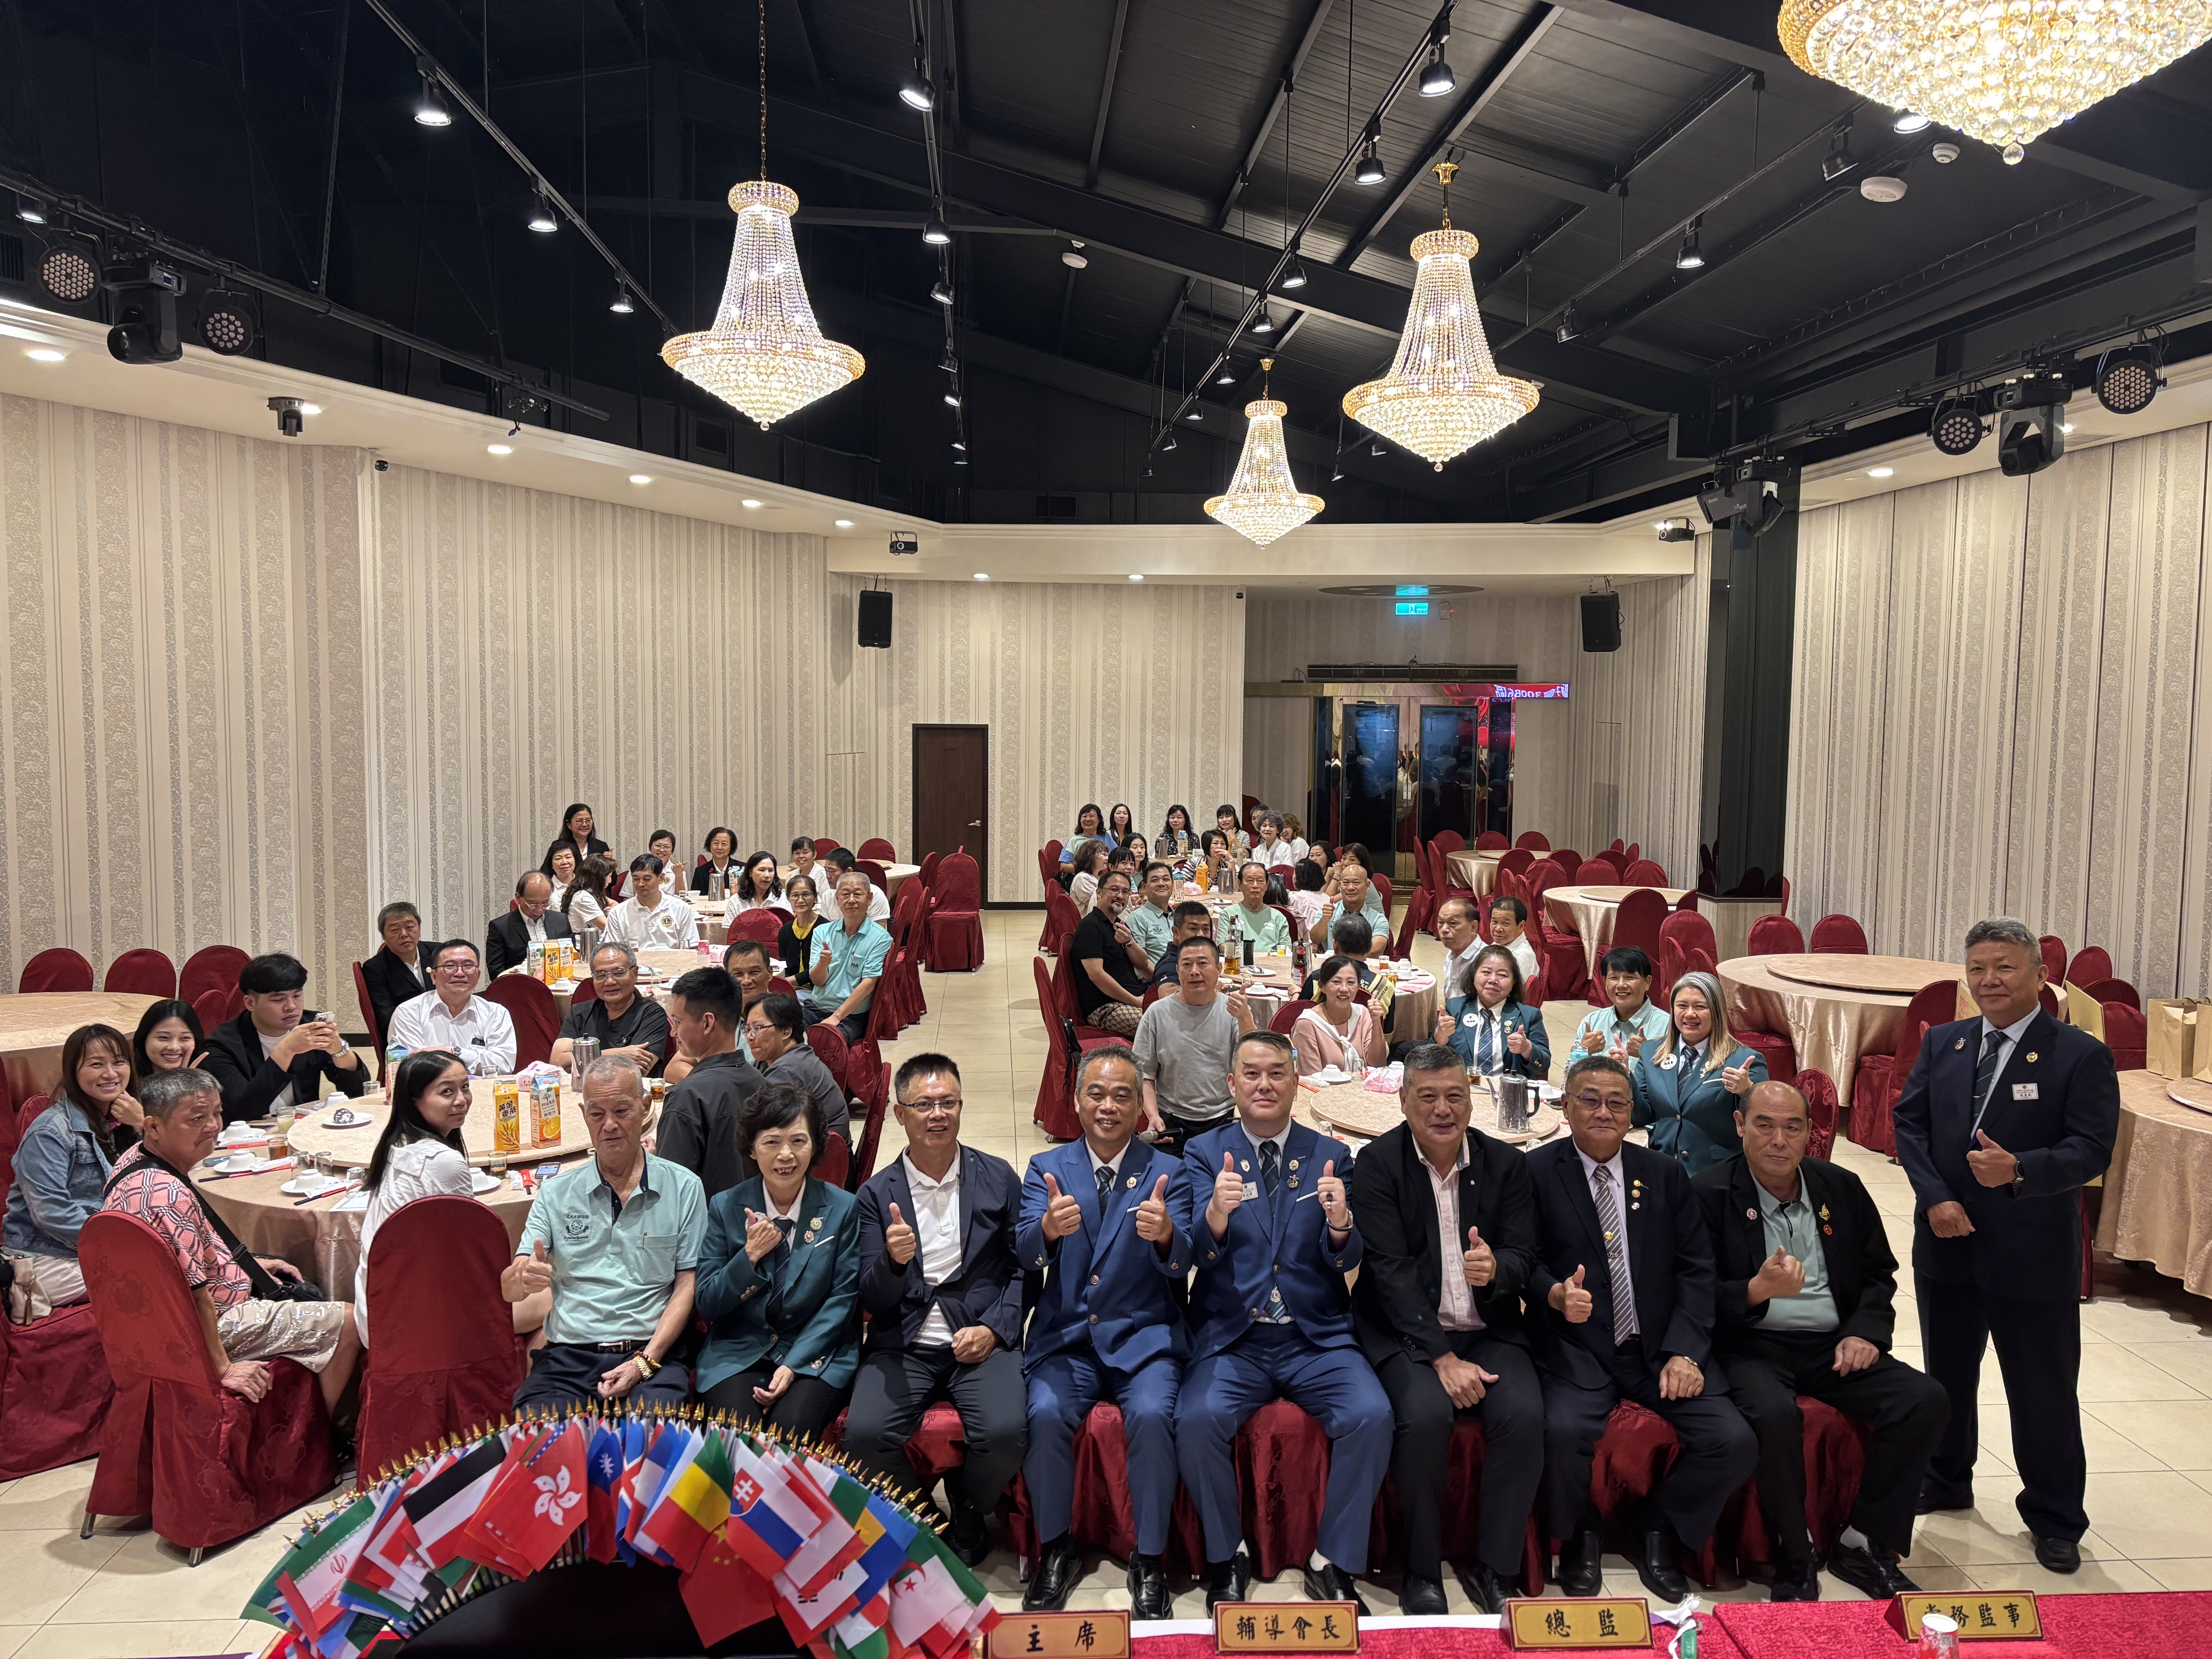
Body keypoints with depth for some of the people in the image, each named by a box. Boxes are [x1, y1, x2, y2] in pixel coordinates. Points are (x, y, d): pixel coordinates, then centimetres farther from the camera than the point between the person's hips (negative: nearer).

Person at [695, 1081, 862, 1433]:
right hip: (738, 1353, 1)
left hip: (815, 1352, -1)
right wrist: (750, 1256, -14)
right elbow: (707, 1305, 3)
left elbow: (842, 1298, -1)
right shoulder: (725, 1208, 3)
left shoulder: (843, 1208, 1)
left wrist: (793, 1365, -12)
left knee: (791, 1428, -28)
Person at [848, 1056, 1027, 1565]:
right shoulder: (877, 1194, 4)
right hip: (903, 1345, 1)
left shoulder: (998, 1179, 5)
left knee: (1006, 1432, -26)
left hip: (982, 1339, 0)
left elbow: (1023, 1269, 7)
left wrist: (994, 1328, -9)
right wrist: (893, 1261, -21)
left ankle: (968, 1514, 8)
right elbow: (872, 1301, 1)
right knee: (863, 1435, -25)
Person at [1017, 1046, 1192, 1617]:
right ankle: (1057, 1551, 0)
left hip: (1143, 1336, -1)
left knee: (1152, 1415, -28)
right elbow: (1026, 1253, -10)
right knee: (1046, 1414, -25)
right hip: (1065, 1337, 1)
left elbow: (1181, 1265, -12)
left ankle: (1149, 1561, -6)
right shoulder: (1045, 1168, 5)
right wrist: (1048, 1229, -34)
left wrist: (1164, 1235, -37)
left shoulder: (1167, 1173, 1)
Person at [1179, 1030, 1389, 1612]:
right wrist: (1217, 1214, -31)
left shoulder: (1330, 1156, 7)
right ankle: (1226, 1561, 0)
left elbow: (1346, 1260, -2)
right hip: (1231, 1338, -1)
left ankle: (1334, 1564, -3)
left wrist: (1340, 1223, -26)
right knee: (1198, 1421, -27)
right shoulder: (1204, 1153, 4)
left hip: (1318, 1338, 1)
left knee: (1371, 1416, -25)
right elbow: (1200, 1254, -8)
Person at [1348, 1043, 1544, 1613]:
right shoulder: (1378, 1163, -5)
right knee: (1425, 1415, -29)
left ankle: (1492, 1569, -4)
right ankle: (1422, 1573, -7)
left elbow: (1524, 1257, 3)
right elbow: (1390, 1269, -11)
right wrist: (1443, 1357, -18)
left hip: (1489, 1331, 3)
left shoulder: (1506, 1163, 5)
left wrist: (1496, 1268, -23)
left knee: (1524, 1415, -24)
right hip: (1408, 1332, -3)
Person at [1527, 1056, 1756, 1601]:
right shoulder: (1537, 1172, 0)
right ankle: (1579, 1538, 3)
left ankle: (1655, 1530, 12)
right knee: (1564, 1430, -31)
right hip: (1577, 1347, -3)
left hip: (1661, 1348, 4)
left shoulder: (1665, 1175, 11)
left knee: (1735, 1442, -17)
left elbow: (1696, 1269, 6)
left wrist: (1684, 1352, -7)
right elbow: (1527, 1264, -3)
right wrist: (1556, 1294, -26)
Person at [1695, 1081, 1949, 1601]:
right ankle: (1795, 1558, -10)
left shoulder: (1842, 1188, 10)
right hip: (1752, 1348, -5)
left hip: (1834, 1345, 5)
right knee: (1774, 1414, -35)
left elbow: (1880, 1274, 17)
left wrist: (1865, 1331, -2)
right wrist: (1757, 1291, -27)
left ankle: (1863, 1544, -1)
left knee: (1927, 1400, -17)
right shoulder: (1709, 1194, -6)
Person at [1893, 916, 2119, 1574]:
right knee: (1947, 1375, 20)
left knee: (2044, 1390, 7)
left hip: (2034, 1255, -4)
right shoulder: (1941, 1044, 4)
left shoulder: (2081, 1056, -10)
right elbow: (1909, 1121, 3)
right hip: (1947, 1243, 4)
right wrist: (1934, 1197, -10)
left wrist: (2020, 1169, -32)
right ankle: (1945, 1483, 39)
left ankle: (2054, 1519, 26)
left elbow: (2092, 1149, -15)